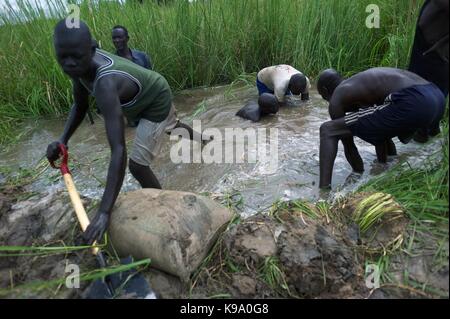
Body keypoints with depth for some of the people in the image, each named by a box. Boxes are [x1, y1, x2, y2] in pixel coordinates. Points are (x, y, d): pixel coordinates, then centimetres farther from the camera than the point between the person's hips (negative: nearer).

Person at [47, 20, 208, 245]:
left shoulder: (105, 85, -44)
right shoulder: (79, 65, -20)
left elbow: (119, 150, -51)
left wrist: (104, 212, -52)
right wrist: (63, 140, -20)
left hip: (157, 103, -8)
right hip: (154, 94, 8)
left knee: (136, 165, -10)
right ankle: (199, 138, 70)